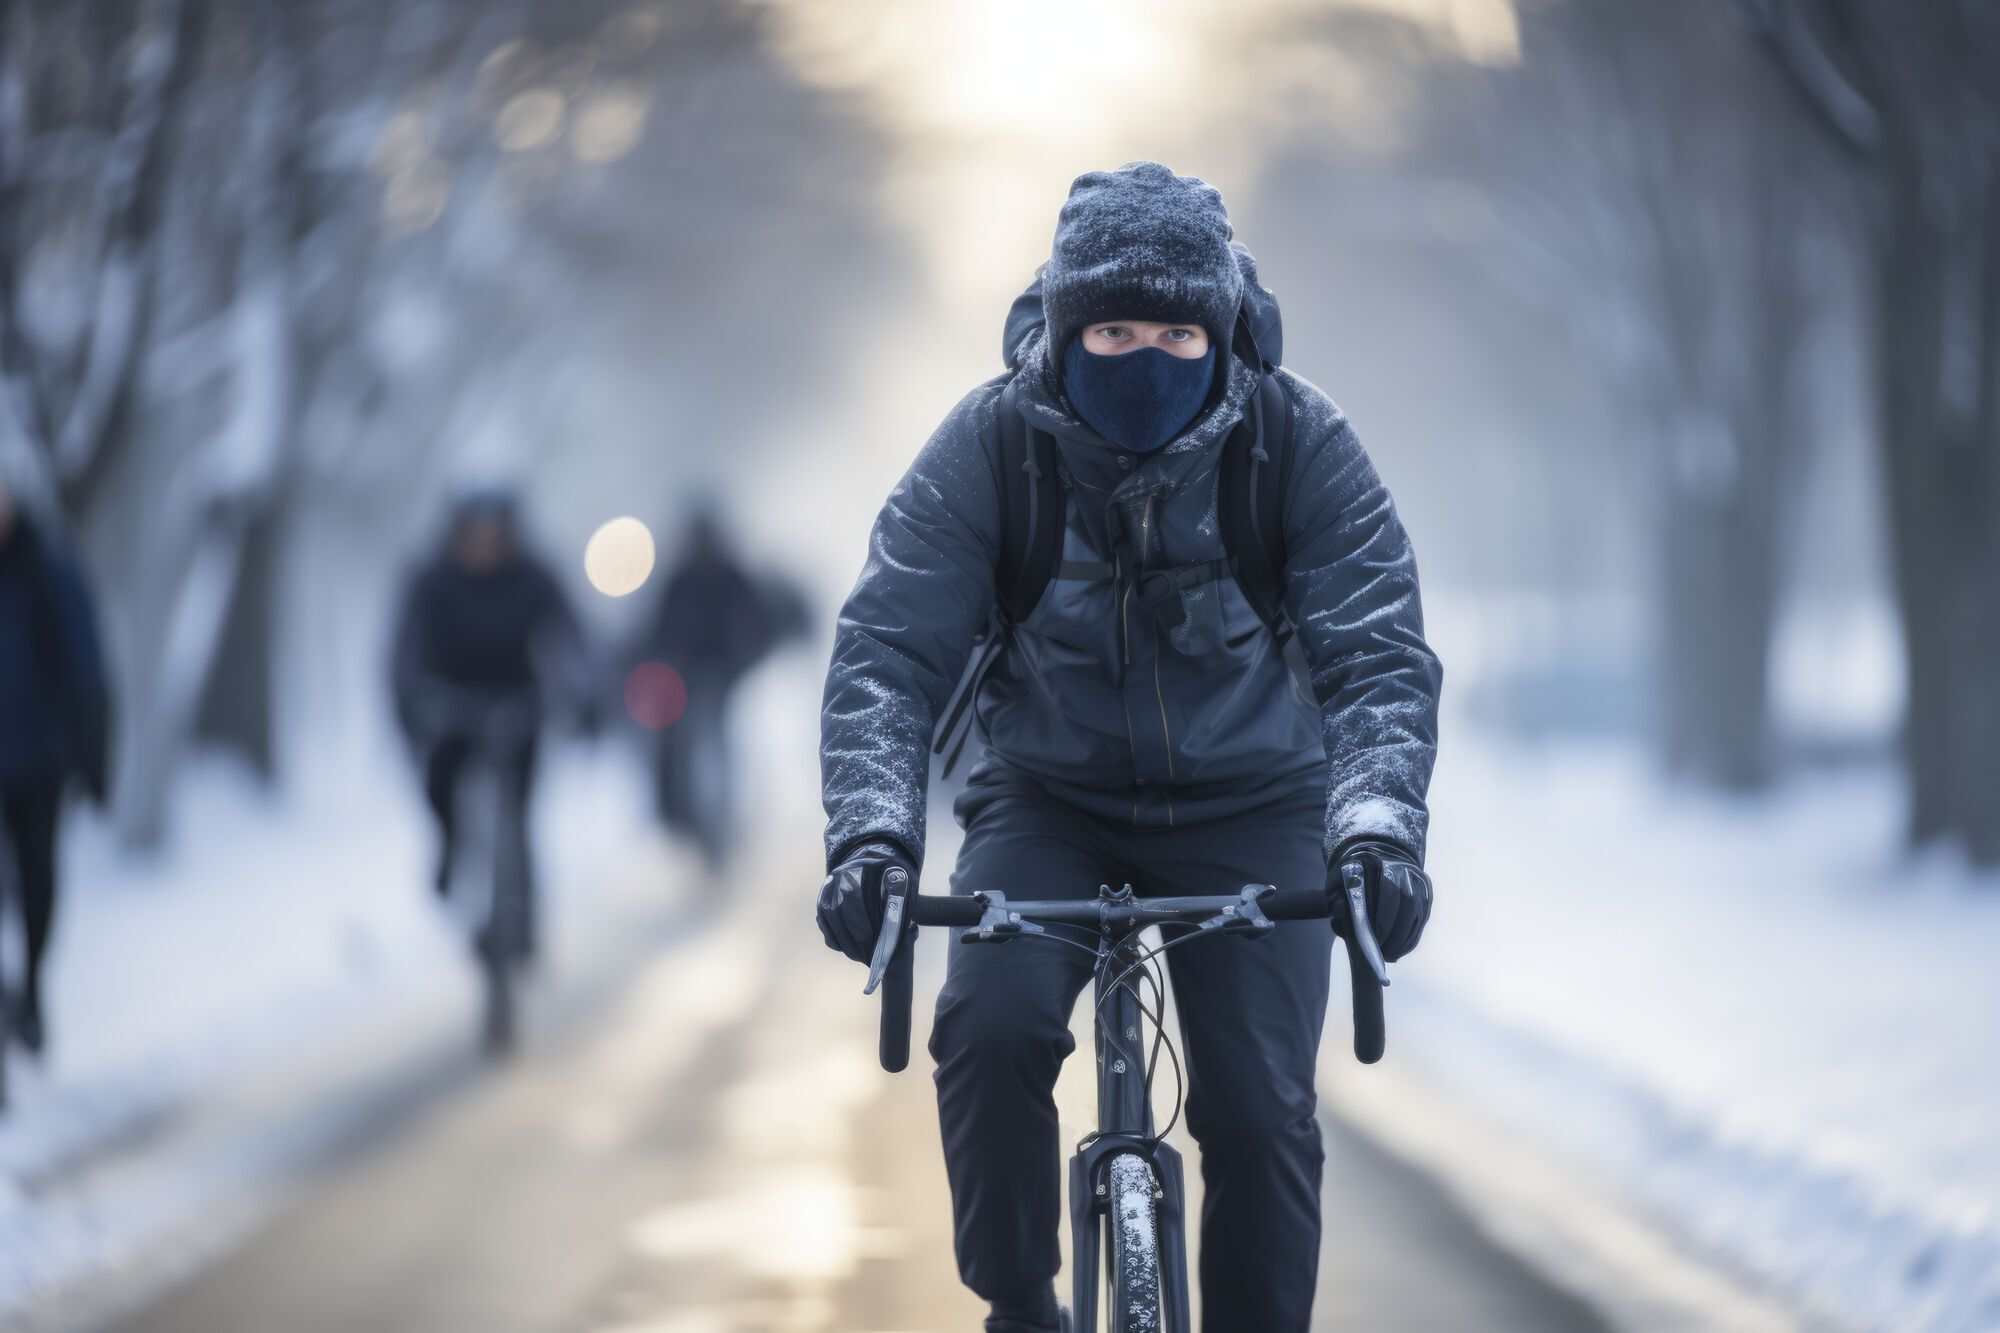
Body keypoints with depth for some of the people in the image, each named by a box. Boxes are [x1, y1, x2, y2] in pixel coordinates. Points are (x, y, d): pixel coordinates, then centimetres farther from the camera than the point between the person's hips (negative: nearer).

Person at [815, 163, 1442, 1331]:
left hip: (1248, 808, 0)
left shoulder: (1301, 443, -16)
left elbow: (1381, 655, -21)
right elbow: (888, 652, -19)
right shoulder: (990, 445, -16)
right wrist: (871, 831, -37)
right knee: (991, 1025, -25)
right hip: (1049, 803, 0)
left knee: (1261, 1109, -13)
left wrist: (1378, 823, -40)